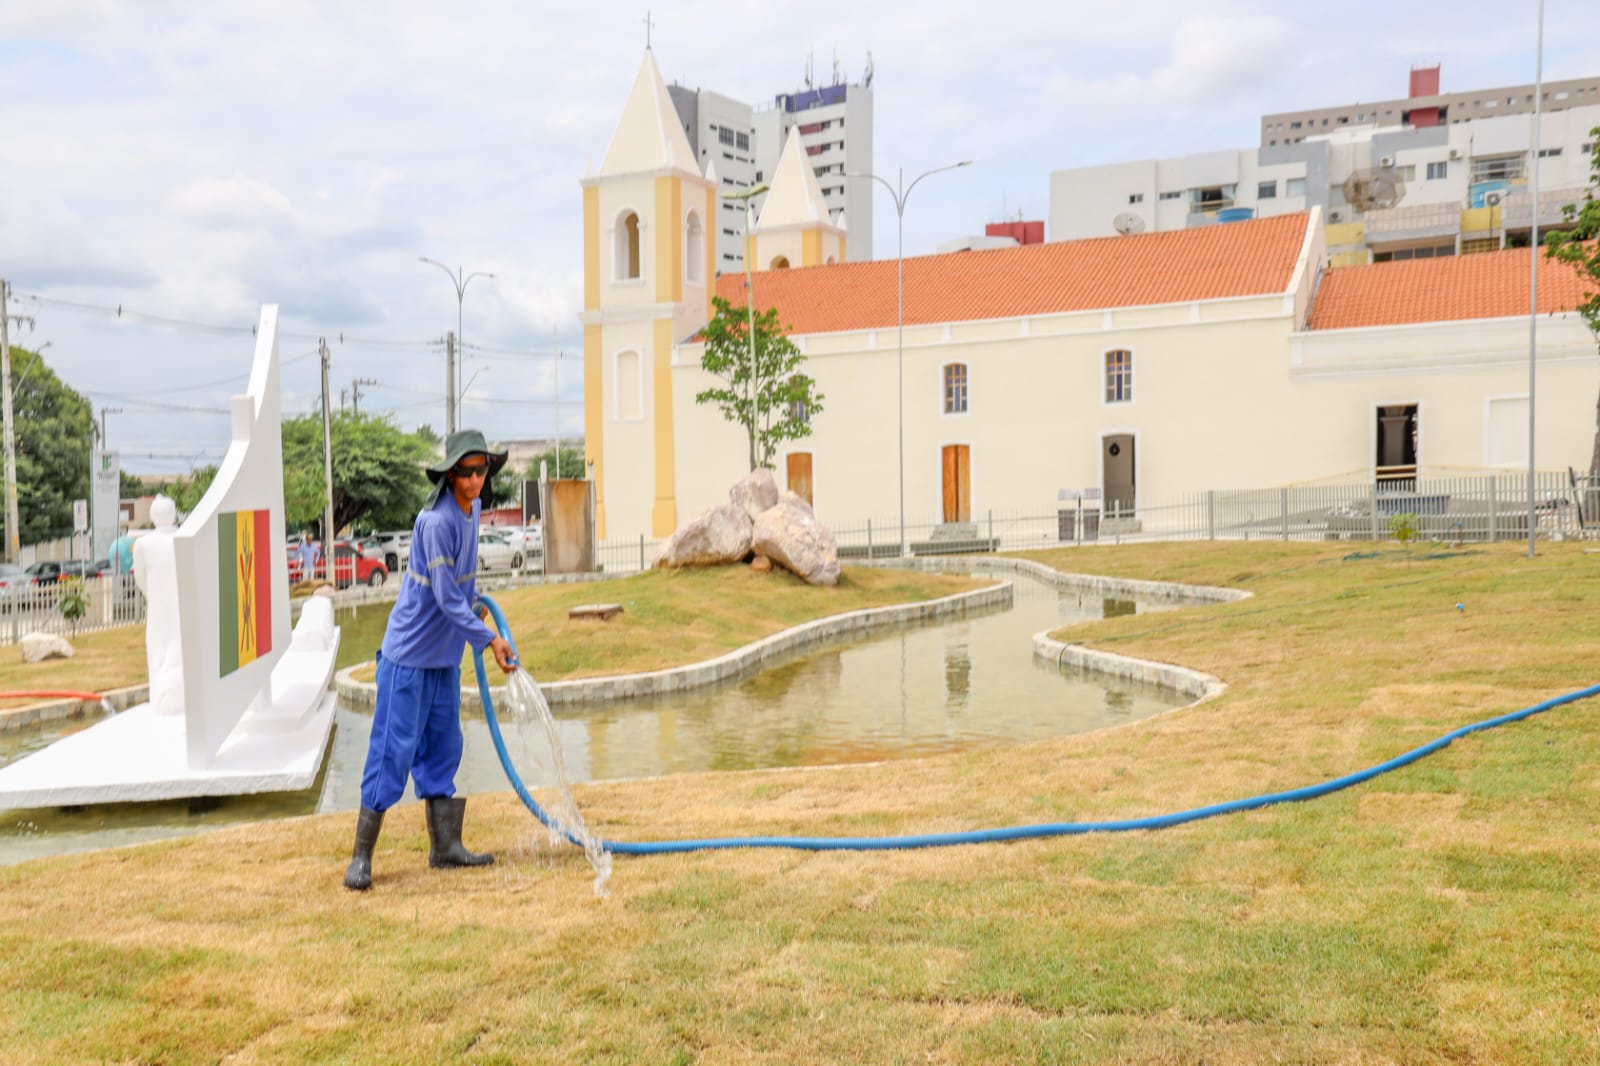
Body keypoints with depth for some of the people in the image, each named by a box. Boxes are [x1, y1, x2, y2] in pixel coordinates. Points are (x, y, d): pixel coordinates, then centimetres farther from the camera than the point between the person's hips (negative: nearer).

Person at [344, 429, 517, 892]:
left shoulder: (471, 509, 4)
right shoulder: (437, 521, -22)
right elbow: (447, 600, -23)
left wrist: (473, 601, 30)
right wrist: (489, 639, -21)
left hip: (445, 654, 9)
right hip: (410, 653, -8)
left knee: (443, 749, 12)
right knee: (393, 750, -4)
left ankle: (445, 846, 21)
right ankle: (361, 856, 6)